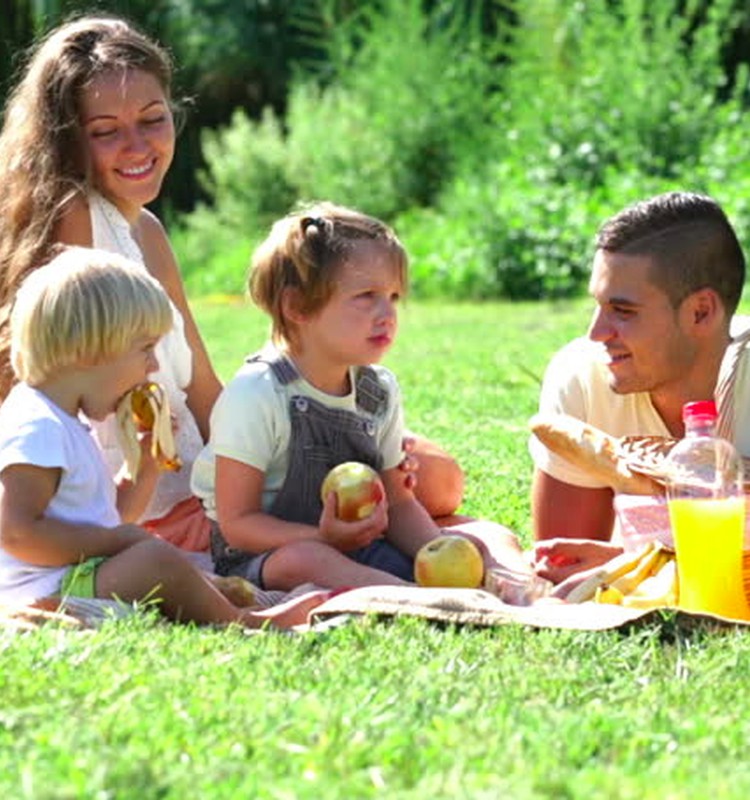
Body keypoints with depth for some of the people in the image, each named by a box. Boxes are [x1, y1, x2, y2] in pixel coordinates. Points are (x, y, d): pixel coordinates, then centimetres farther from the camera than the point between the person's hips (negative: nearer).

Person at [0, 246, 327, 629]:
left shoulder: (68, 424, 20)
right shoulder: (35, 425, -16)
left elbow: (111, 519, 29)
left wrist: (147, 467, 13)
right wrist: (115, 540, -21)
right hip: (46, 593, -12)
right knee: (158, 560, -29)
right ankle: (244, 625, -14)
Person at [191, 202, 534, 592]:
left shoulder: (380, 391, 6)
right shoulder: (255, 394, -16)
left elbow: (397, 504, 9)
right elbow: (236, 522, -17)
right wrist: (323, 538, -31)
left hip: (358, 550, 7)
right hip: (262, 558, -7)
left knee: (493, 538, -2)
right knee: (303, 560, -41)